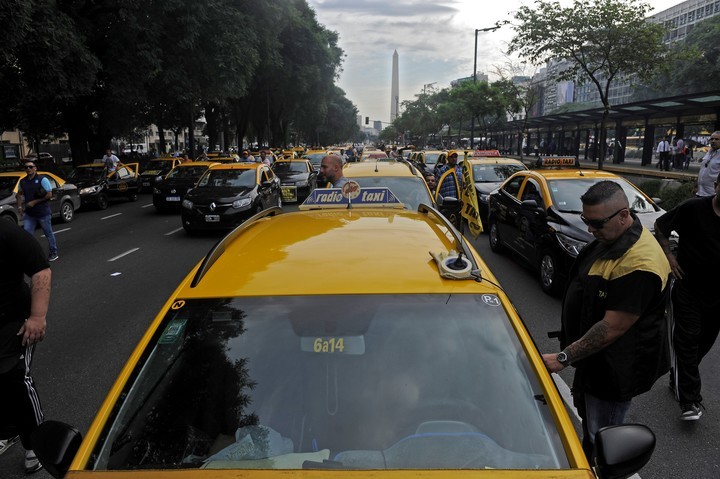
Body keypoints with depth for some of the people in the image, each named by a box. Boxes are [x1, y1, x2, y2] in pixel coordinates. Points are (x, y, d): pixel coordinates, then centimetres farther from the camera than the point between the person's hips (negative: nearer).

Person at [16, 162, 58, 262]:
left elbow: (49, 195, -12)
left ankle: (54, 253, 19)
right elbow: (19, 194, 25)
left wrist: (34, 202, -15)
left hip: (43, 213, -5)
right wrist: (20, 205, 9)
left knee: (49, 233, 7)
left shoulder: (42, 180, -7)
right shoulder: (22, 181, 9)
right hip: (29, 214, 5)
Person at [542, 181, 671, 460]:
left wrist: (564, 358, -25)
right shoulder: (610, 236, -1)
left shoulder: (639, 264, -32)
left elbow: (612, 328, -30)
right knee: (585, 410, 28)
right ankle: (585, 459, 50)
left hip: (614, 368, -10)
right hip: (593, 356, 10)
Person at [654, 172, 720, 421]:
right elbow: (660, 226, 1)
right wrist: (669, 256, -7)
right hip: (689, 289, -4)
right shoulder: (693, 208, -13)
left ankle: (679, 379, 35)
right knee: (687, 341, -2)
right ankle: (690, 399, 5)